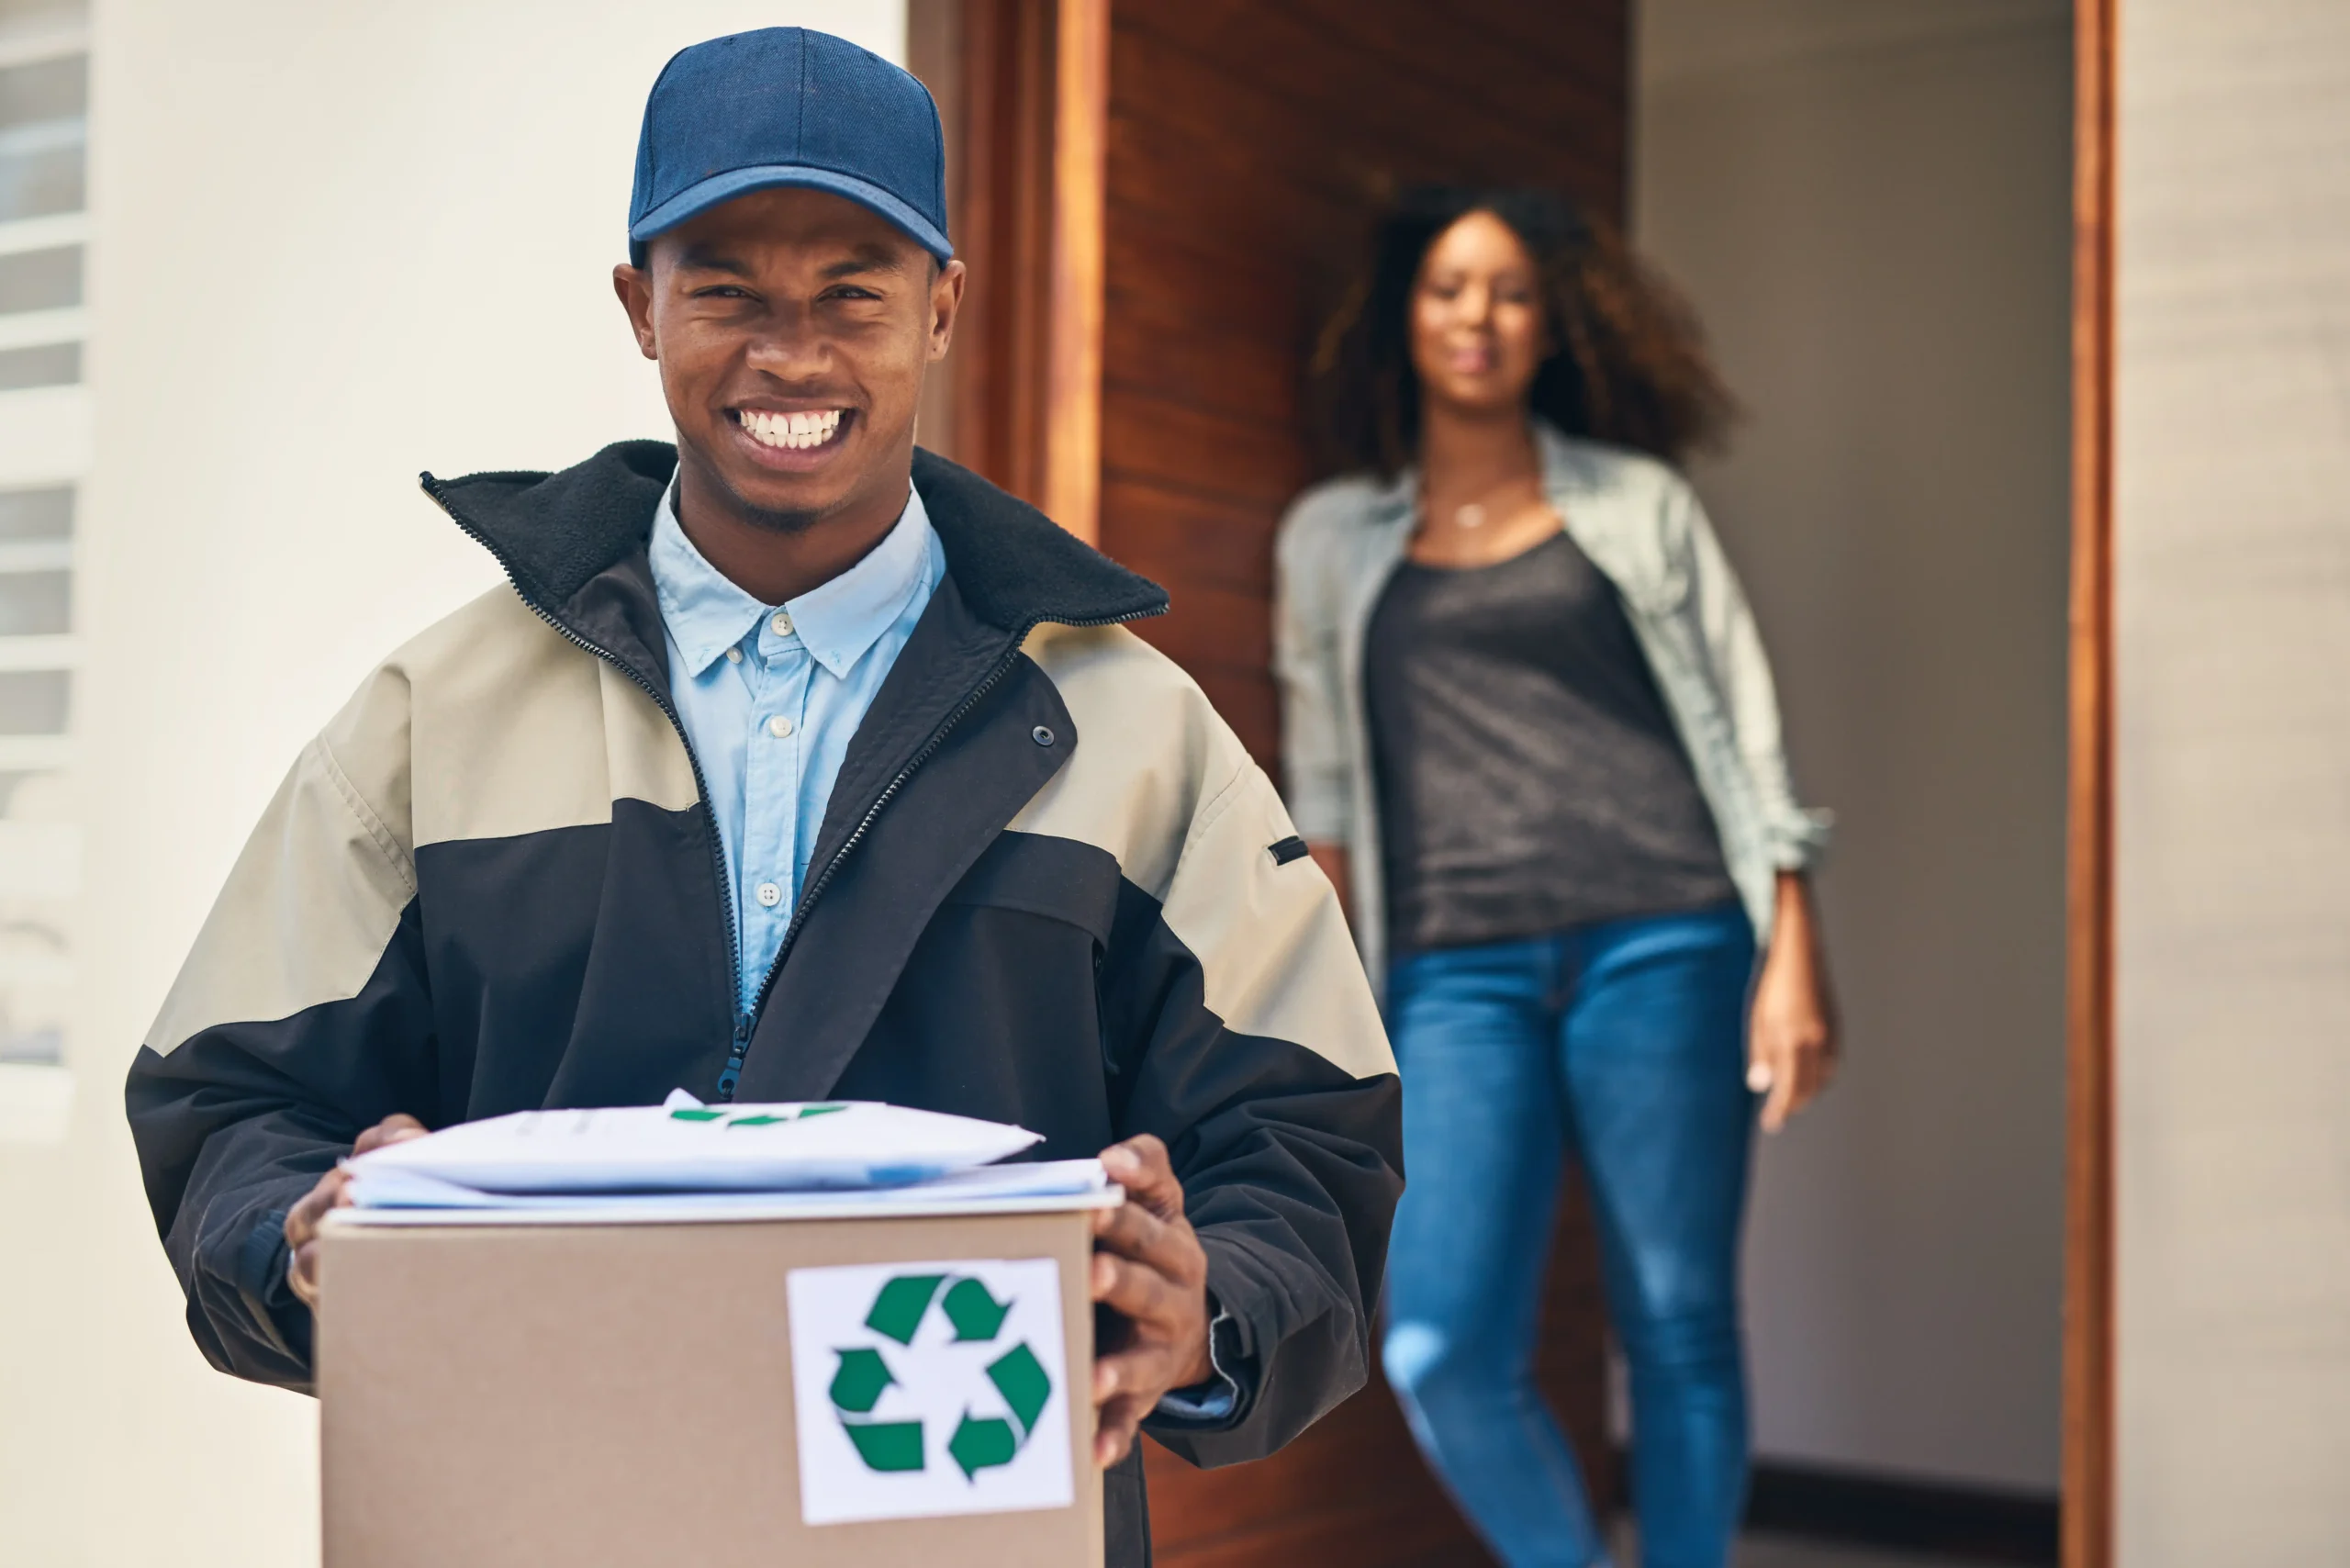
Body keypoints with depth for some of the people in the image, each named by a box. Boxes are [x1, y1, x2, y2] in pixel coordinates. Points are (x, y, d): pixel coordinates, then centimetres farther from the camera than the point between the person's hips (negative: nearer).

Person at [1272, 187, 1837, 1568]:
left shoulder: (1637, 504, 12)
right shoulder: (1334, 537, 16)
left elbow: (1744, 735, 9)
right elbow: (1323, 792, 17)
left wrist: (1793, 959, 0)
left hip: (1661, 940, 0)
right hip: (1458, 970, 1)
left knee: (1680, 1327, 2)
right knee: (1443, 1351, -10)